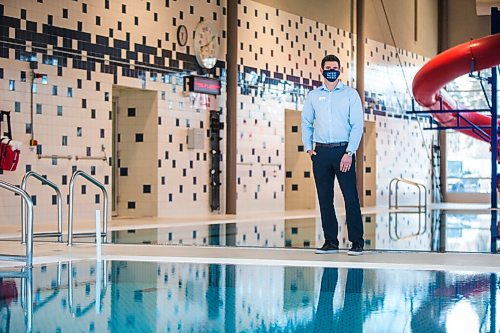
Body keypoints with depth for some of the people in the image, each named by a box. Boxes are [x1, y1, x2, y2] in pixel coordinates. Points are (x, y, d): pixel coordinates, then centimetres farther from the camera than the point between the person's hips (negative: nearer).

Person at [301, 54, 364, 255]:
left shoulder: (350, 94, 2)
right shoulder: (313, 96, 12)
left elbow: (357, 125, -3)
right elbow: (306, 123, 17)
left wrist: (349, 153, -11)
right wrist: (308, 147, 4)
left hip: (343, 151, -3)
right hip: (321, 152, 3)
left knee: (351, 197, -6)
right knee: (324, 198, 5)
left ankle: (357, 242, -2)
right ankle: (330, 241, 12)